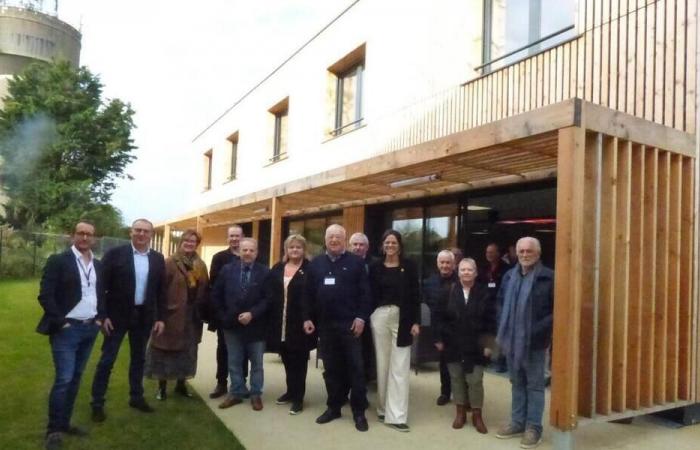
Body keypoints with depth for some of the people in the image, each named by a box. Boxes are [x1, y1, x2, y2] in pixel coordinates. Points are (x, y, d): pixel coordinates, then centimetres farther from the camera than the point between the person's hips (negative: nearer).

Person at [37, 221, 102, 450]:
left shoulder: (98, 265, 9)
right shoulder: (58, 260, -8)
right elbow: (45, 295, -12)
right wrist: (60, 322, -15)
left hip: (90, 329, 6)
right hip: (67, 329, -6)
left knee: (75, 378, 12)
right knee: (63, 379, -6)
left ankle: (64, 423, 24)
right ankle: (53, 429, 8)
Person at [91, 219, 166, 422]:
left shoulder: (158, 259, 3)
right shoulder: (115, 254, -8)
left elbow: (161, 290, 7)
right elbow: (101, 286, -8)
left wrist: (160, 317, 3)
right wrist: (103, 315, -13)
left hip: (144, 316, 4)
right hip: (117, 315, -3)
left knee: (139, 358, 15)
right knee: (107, 360, 3)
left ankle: (136, 397, 29)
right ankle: (97, 403, 15)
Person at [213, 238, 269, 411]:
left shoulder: (265, 272, -7)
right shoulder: (227, 270, 0)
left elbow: (268, 299, -10)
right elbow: (216, 295, 4)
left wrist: (252, 314, -19)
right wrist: (223, 317, -1)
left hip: (255, 325, -2)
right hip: (232, 324, 2)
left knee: (257, 363, 10)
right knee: (234, 362, 12)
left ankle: (256, 394, 22)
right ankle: (236, 393, 25)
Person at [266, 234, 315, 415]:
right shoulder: (277, 269, 9)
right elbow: (269, 294, 7)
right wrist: (271, 317, -1)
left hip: (299, 323, -5)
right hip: (280, 323, 5)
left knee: (298, 361, 5)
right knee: (287, 359, 16)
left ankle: (298, 397, 14)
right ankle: (291, 391, 32)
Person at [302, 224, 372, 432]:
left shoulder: (356, 262, -1)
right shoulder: (315, 264, 10)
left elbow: (365, 293, -4)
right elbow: (308, 294, 11)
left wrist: (361, 317, -11)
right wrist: (307, 318, 5)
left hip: (350, 324, -3)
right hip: (325, 325, 4)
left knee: (355, 368, 2)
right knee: (331, 368, 12)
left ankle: (359, 412, 11)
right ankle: (334, 407, 25)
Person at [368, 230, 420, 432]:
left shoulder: (409, 266, 2)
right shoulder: (376, 267, 5)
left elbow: (415, 295, 0)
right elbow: (371, 295, 4)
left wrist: (416, 321, -5)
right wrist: (366, 318, -2)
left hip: (402, 318, -1)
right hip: (380, 317, 2)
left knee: (399, 367, -2)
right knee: (382, 364, 10)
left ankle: (396, 415, 1)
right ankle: (384, 408, 23)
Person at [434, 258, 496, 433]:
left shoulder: (484, 292, -3)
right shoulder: (450, 292, -1)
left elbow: (491, 320, -3)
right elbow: (442, 317, 3)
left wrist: (488, 344, -6)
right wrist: (440, 339, 2)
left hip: (475, 346, -2)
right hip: (454, 345, 2)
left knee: (475, 380, 1)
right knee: (456, 378, 10)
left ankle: (477, 415, 16)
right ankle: (460, 412, 25)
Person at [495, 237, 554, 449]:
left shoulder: (549, 277, -10)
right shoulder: (509, 276, 9)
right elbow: (501, 303, 17)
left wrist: (542, 329, -17)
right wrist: (503, 329, 8)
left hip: (534, 341, -6)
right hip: (512, 339, 6)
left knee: (534, 385, 6)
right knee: (517, 383, 17)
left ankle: (533, 427, 17)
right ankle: (518, 422, 29)